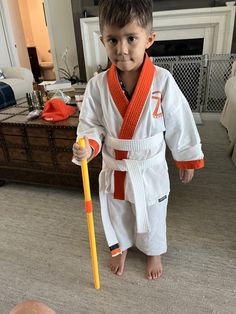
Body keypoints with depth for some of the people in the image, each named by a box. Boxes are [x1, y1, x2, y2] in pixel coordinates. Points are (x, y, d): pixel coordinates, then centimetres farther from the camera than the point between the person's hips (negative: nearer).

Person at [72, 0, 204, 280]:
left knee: (152, 217, 22)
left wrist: (187, 161, 0)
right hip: (114, 169, 2)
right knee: (116, 214, 25)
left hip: (150, 169, -1)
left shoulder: (162, 81, -18)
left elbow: (179, 125, -9)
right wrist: (87, 147, -28)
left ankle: (154, 253, 53)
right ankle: (120, 248, 56)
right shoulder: (97, 85, -14)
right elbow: (91, 126, -7)